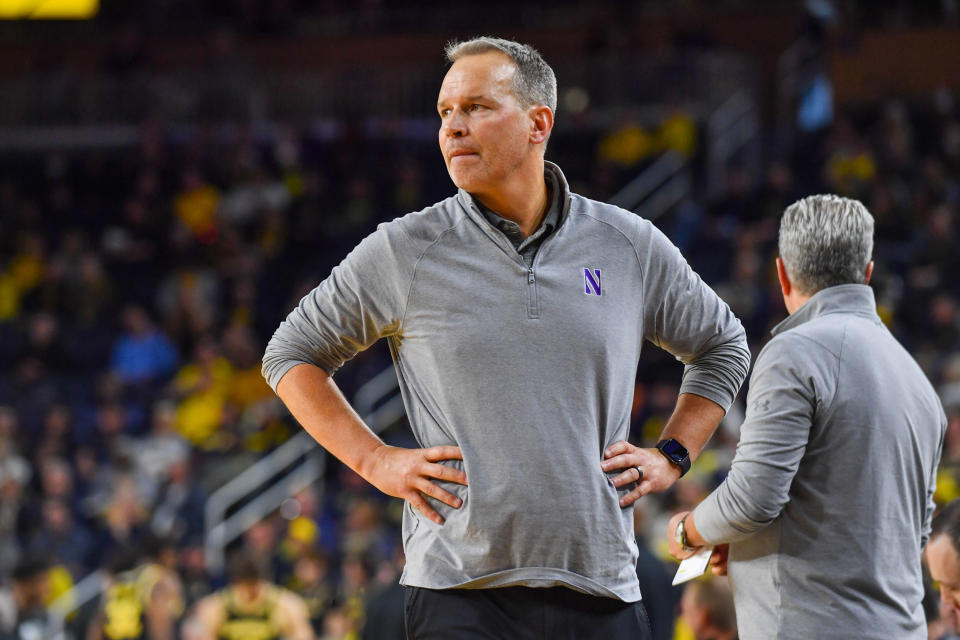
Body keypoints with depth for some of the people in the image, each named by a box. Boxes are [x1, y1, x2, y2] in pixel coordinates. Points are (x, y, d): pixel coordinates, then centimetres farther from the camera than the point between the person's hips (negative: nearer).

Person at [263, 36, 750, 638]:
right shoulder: (404, 251, 2)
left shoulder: (630, 247, 8)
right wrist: (376, 460, 2)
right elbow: (292, 355, 13)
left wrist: (672, 457, 12)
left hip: (602, 590, 2)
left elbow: (724, 346, 25)